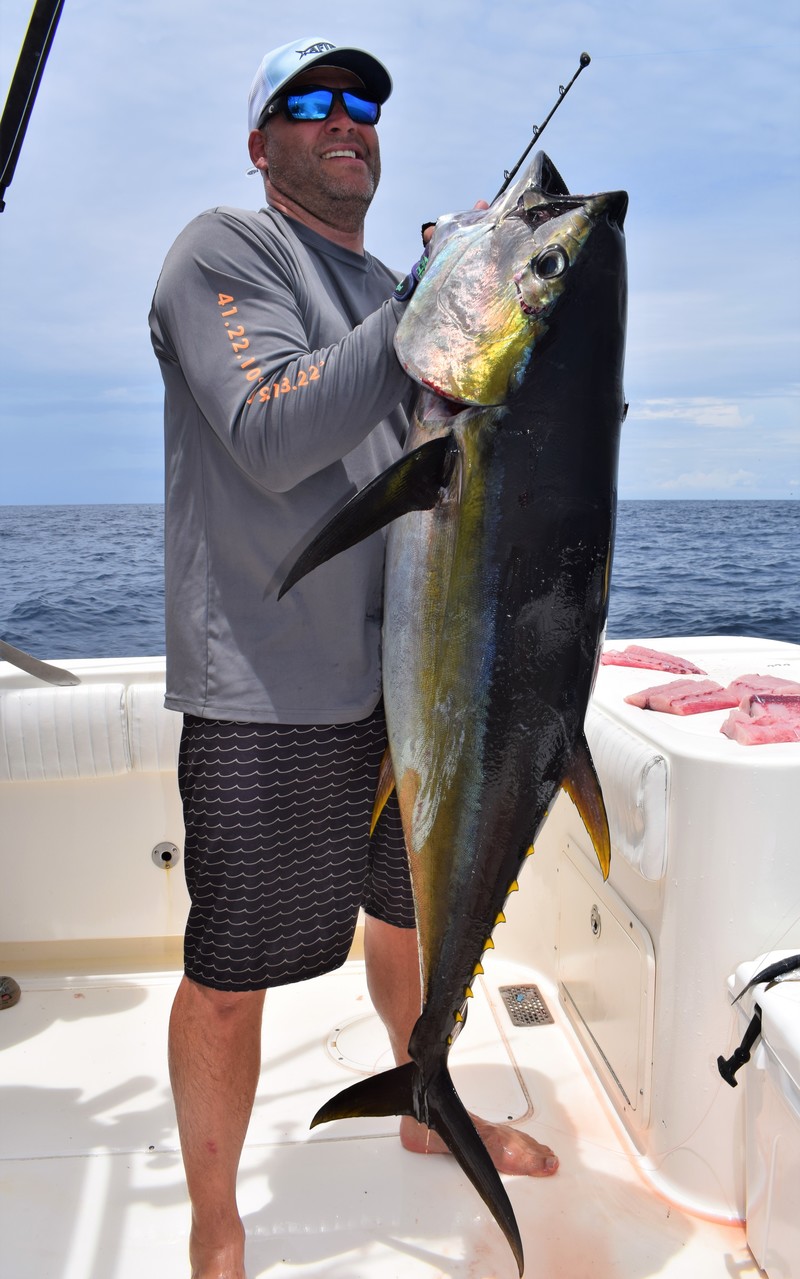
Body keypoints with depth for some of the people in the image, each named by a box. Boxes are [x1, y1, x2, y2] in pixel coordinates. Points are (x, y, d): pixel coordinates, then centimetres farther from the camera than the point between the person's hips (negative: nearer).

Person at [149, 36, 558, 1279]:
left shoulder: (390, 288, 18)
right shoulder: (223, 250, -3)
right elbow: (271, 441, -19)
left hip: (404, 670, 8)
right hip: (268, 689, -7)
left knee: (417, 915, 21)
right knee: (233, 973, 3)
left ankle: (429, 1111, 47)